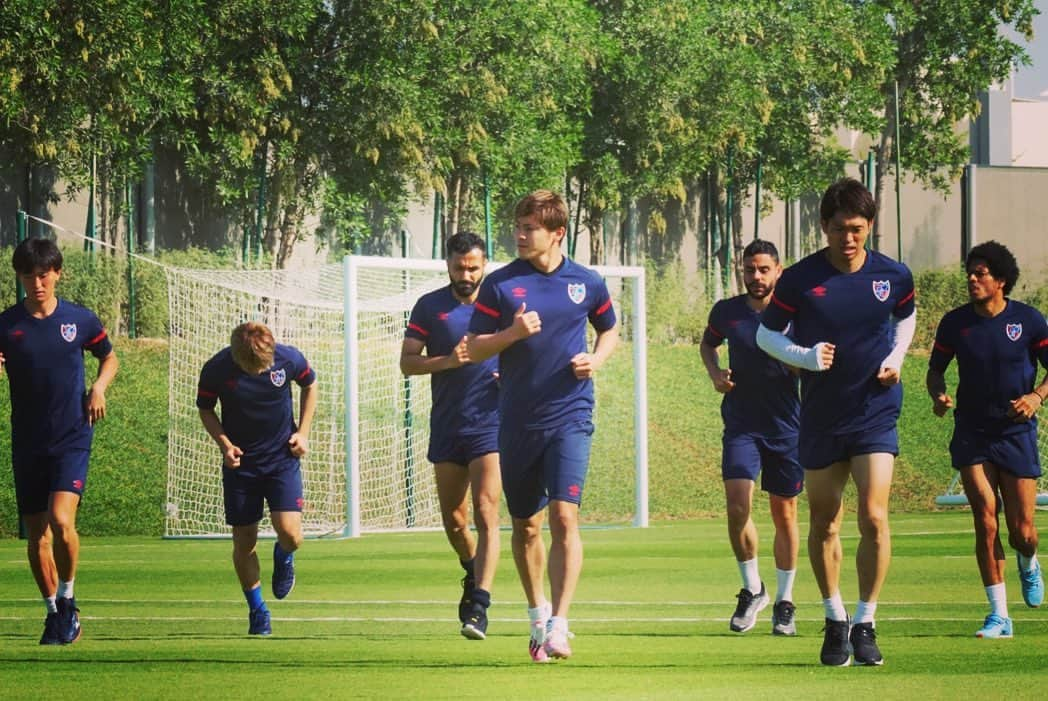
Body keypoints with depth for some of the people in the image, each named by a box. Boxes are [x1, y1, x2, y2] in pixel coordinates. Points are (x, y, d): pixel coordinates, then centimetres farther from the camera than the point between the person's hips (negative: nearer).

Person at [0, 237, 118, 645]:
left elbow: (109, 356, 18)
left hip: (72, 439, -2)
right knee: (36, 534, 5)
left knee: (61, 520, -20)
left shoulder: (80, 320, 1)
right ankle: (54, 612, 21)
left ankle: (68, 599, 0)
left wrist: (99, 387, -1)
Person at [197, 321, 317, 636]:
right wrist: (224, 443, -15)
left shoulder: (289, 359, -15)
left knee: (290, 533, -15)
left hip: (282, 457, 0)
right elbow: (205, 409, 0)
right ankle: (257, 611, 21)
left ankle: (283, 557, 23)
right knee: (244, 542, 2)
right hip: (240, 462, 0)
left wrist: (303, 432, 0)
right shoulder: (216, 370, -18)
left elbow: (309, 385, 7)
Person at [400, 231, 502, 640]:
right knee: (452, 518, 10)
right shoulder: (429, 307, 5)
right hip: (446, 427, 2)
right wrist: (447, 361, -16)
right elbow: (407, 362, 1)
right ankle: (474, 574, 39)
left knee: (485, 513, -14)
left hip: (491, 425, -2)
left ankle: (478, 607, -18)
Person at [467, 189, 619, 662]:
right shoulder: (500, 284, 0)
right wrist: (513, 333, -17)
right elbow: (474, 348, 1)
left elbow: (609, 329, 20)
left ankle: (558, 627, -18)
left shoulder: (586, 283, 3)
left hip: (569, 416, -1)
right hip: (517, 422, 2)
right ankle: (537, 615, 31)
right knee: (525, 526, 11)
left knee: (564, 518, -16)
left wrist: (596, 360, -1)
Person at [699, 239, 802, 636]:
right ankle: (752, 589, 6)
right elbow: (708, 342, 23)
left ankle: (784, 601, 18)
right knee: (737, 508, -14)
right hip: (741, 425, 1)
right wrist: (715, 373, 4)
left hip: (786, 425, -1)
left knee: (784, 514, 5)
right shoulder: (727, 312, 2)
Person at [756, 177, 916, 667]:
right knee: (824, 523, 7)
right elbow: (766, 334, 2)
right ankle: (835, 622, 24)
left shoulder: (894, 276, -3)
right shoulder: (800, 279, -8)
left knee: (874, 517, -13)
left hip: (875, 412, 0)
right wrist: (805, 357, -16)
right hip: (820, 418, 0)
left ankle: (865, 625, -2)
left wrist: (896, 357, 1)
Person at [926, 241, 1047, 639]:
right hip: (972, 434, 1)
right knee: (985, 521, -10)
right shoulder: (955, 323, 0)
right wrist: (938, 395, -9)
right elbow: (935, 370, 12)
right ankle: (999, 616, -4)